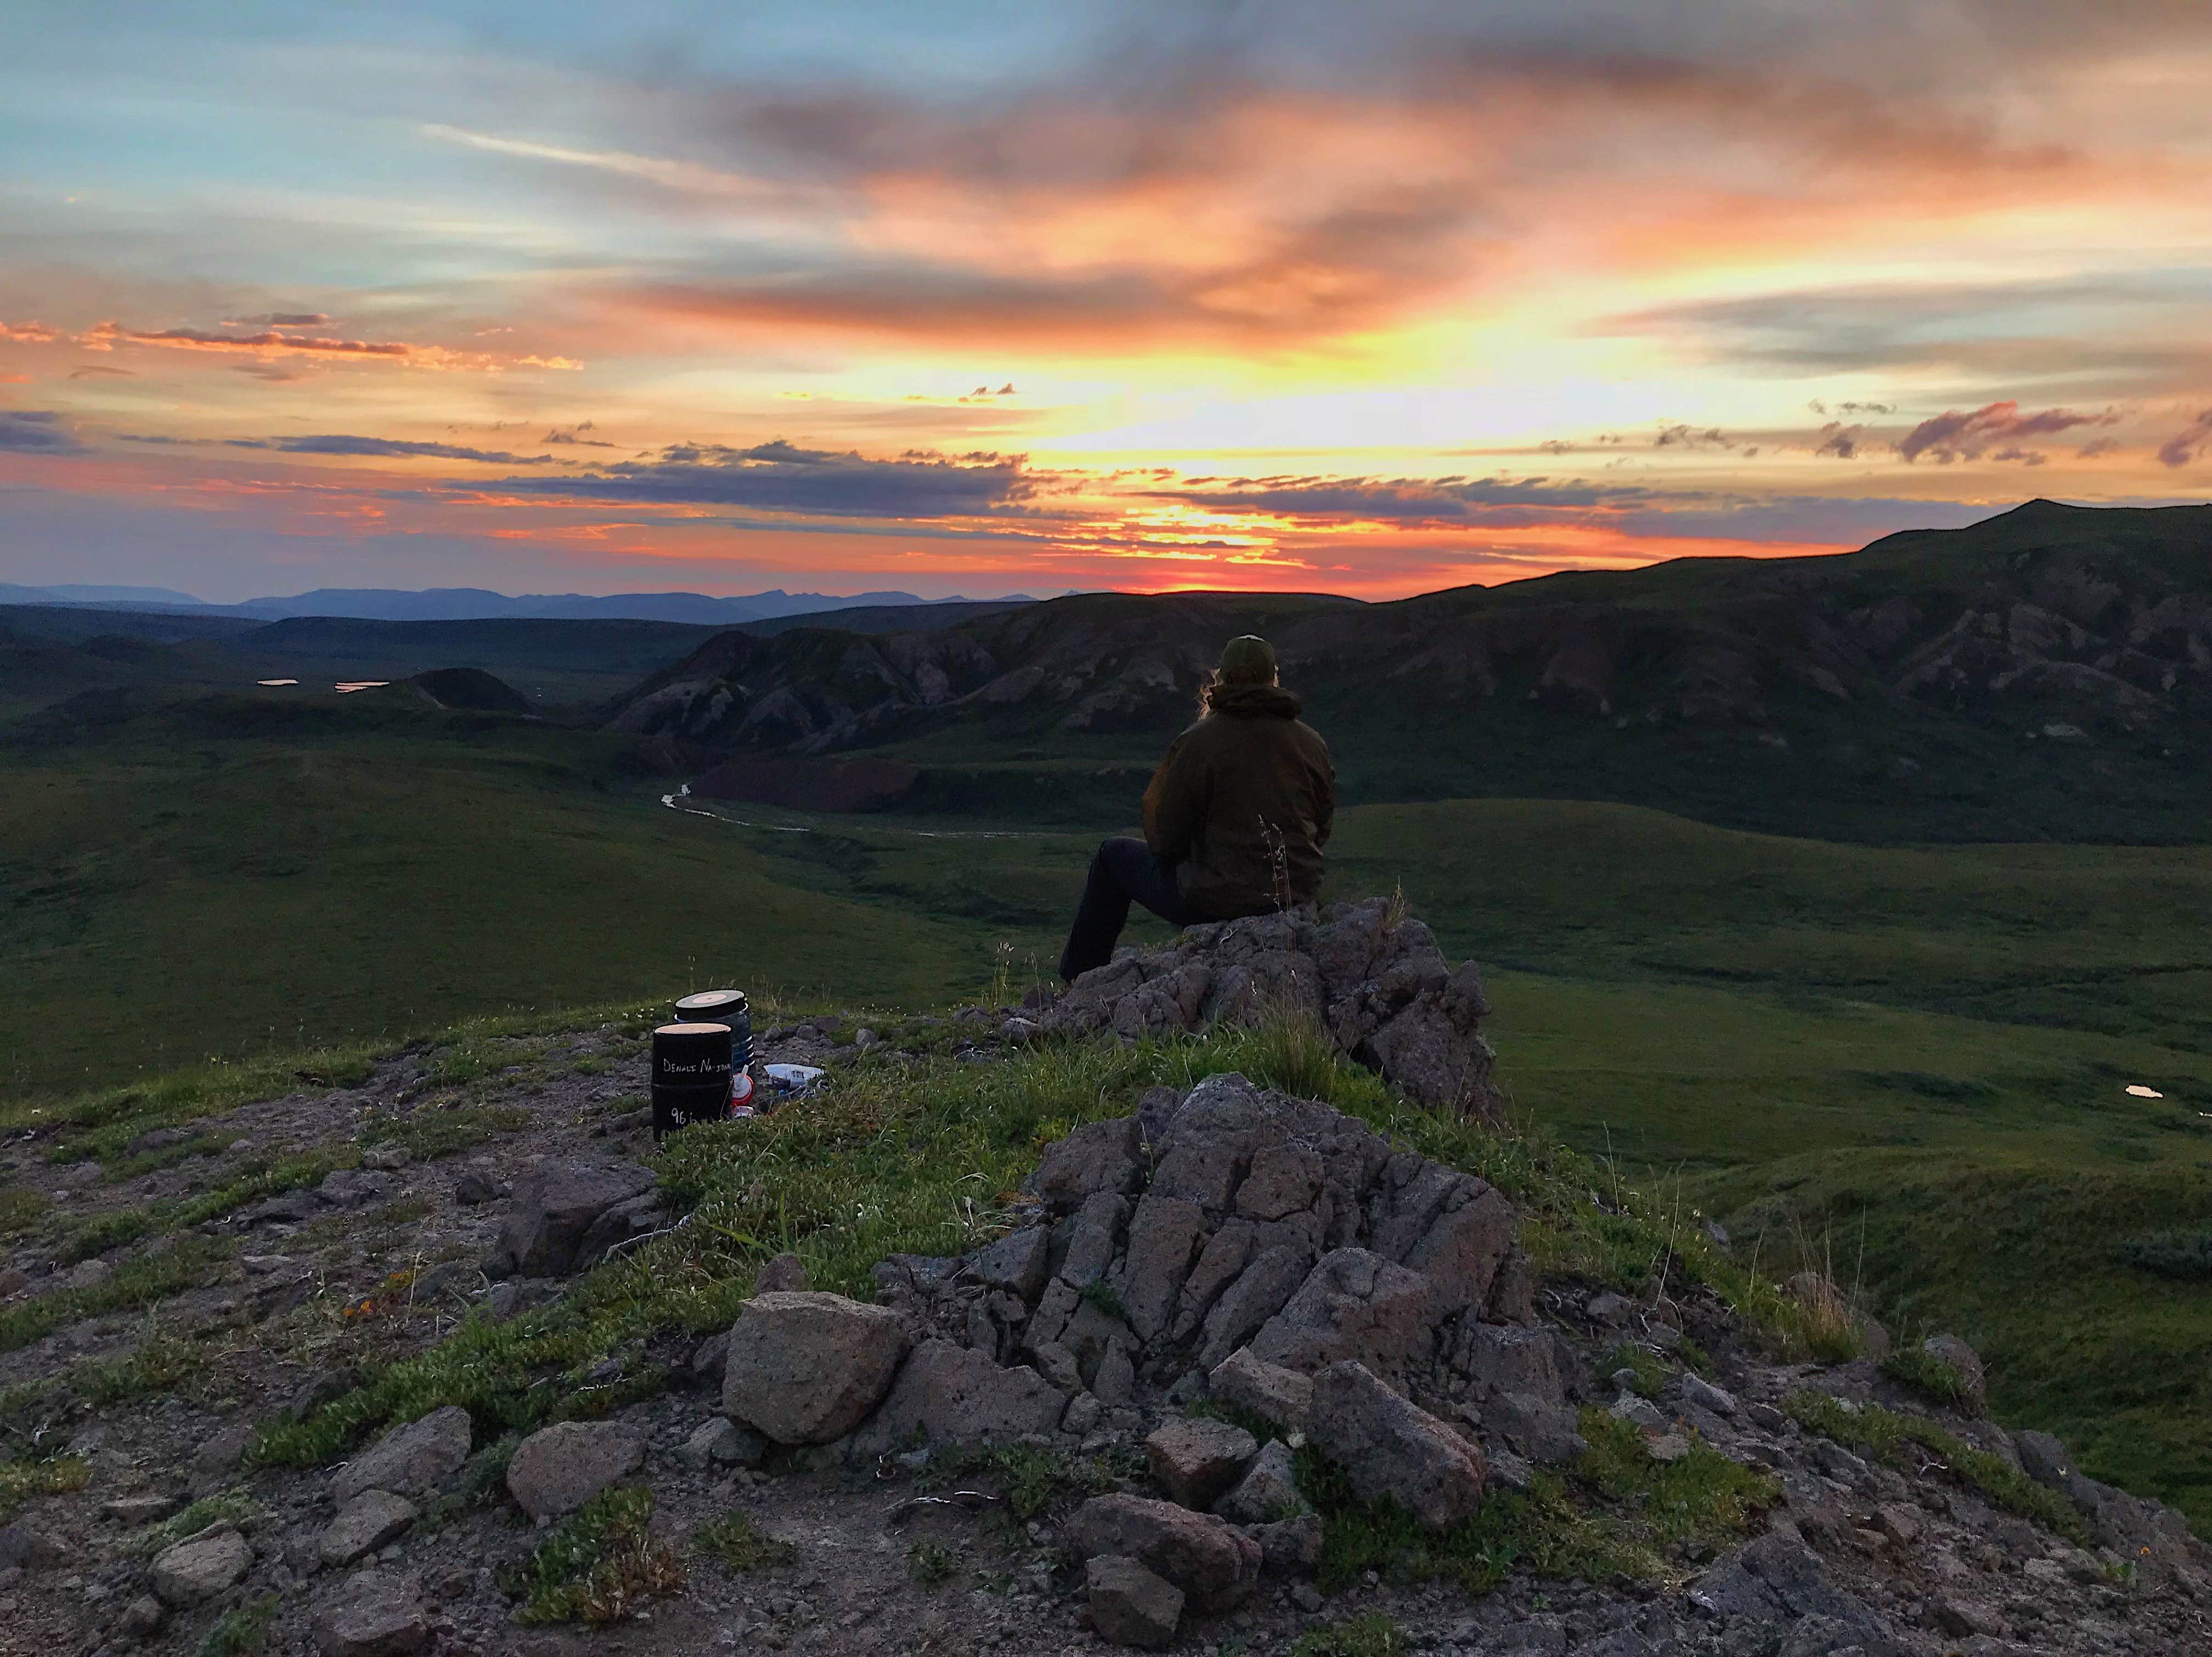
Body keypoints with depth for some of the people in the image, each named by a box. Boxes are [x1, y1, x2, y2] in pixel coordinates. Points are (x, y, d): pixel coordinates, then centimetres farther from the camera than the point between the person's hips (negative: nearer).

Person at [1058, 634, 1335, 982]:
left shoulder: (1199, 741, -13)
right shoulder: (1312, 743, 1)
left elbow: (1164, 842, -9)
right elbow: (1321, 831, 11)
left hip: (1216, 902, -5)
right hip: (1297, 897, 5)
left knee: (1114, 855, 19)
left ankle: (1079, 981, 29)